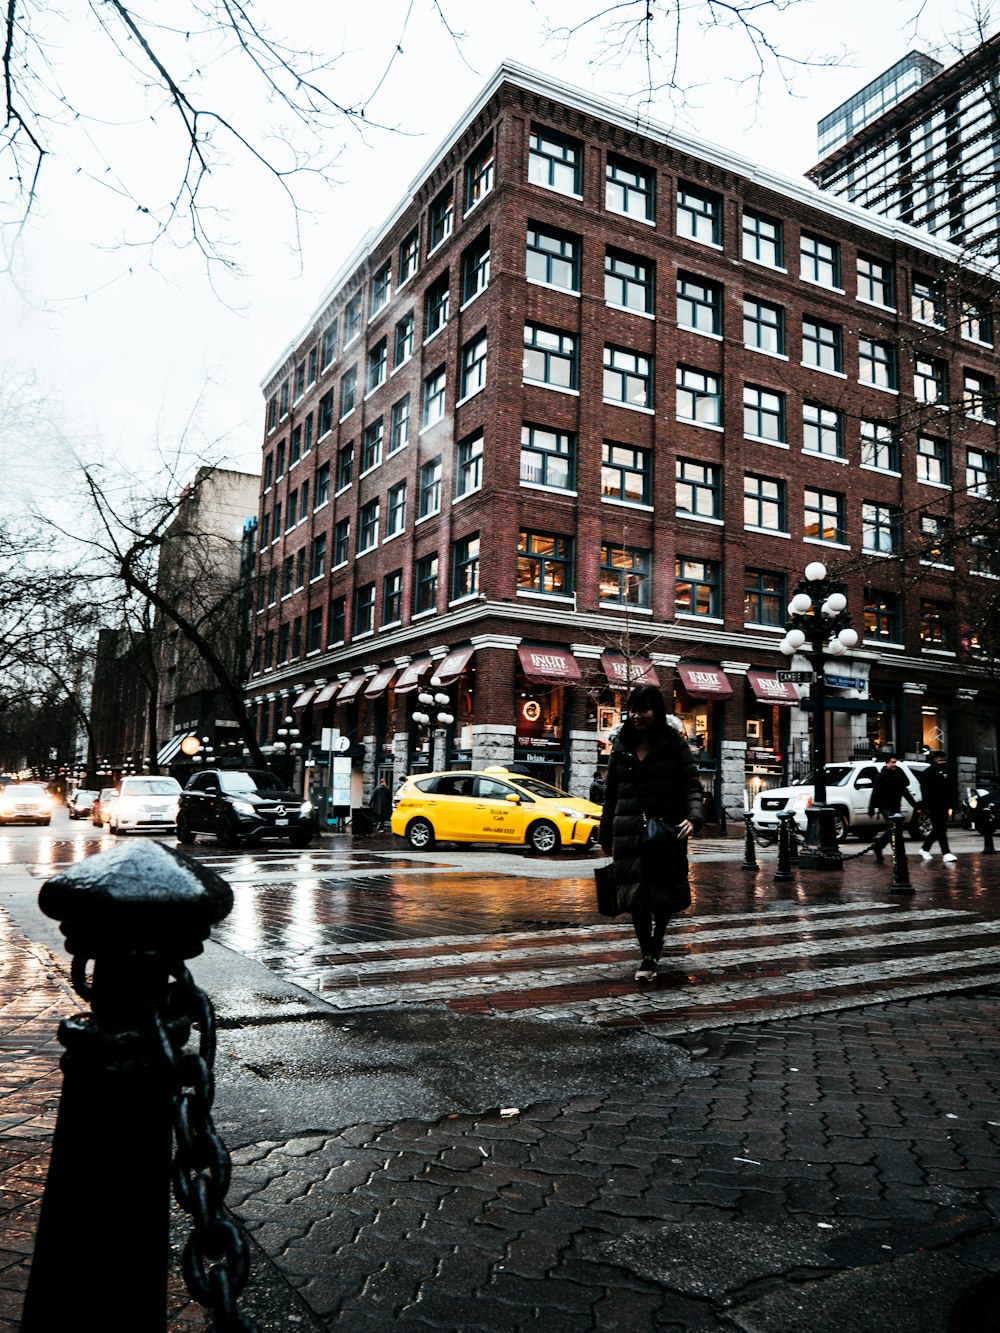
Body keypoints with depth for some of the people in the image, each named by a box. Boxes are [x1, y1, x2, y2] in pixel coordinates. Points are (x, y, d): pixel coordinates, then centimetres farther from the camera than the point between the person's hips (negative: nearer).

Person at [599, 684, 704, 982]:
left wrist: (693, 817, -24)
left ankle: (654, 947, 31)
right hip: (629, 832, 2)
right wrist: (606, 835, 16)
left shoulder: (674, 744, -1)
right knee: (635, 894, 0)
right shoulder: (622, 746, 9)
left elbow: (691, 786, -5)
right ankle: (648, 956, 15)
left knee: (664, 894, 6)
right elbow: (611, 794, 15)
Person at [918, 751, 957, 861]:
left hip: (943, 806, 7)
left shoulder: (946, 771, 15)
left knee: (938, 830, 11)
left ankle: (925, 849, 25)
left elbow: (949, 789, 20)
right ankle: (946, 853, -10)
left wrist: (950, 805, 15)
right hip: (933, 806, -7)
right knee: (940, 830, -9)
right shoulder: (929, 772, -6)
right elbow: (924, 789, -10)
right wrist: (926, 806, -15)